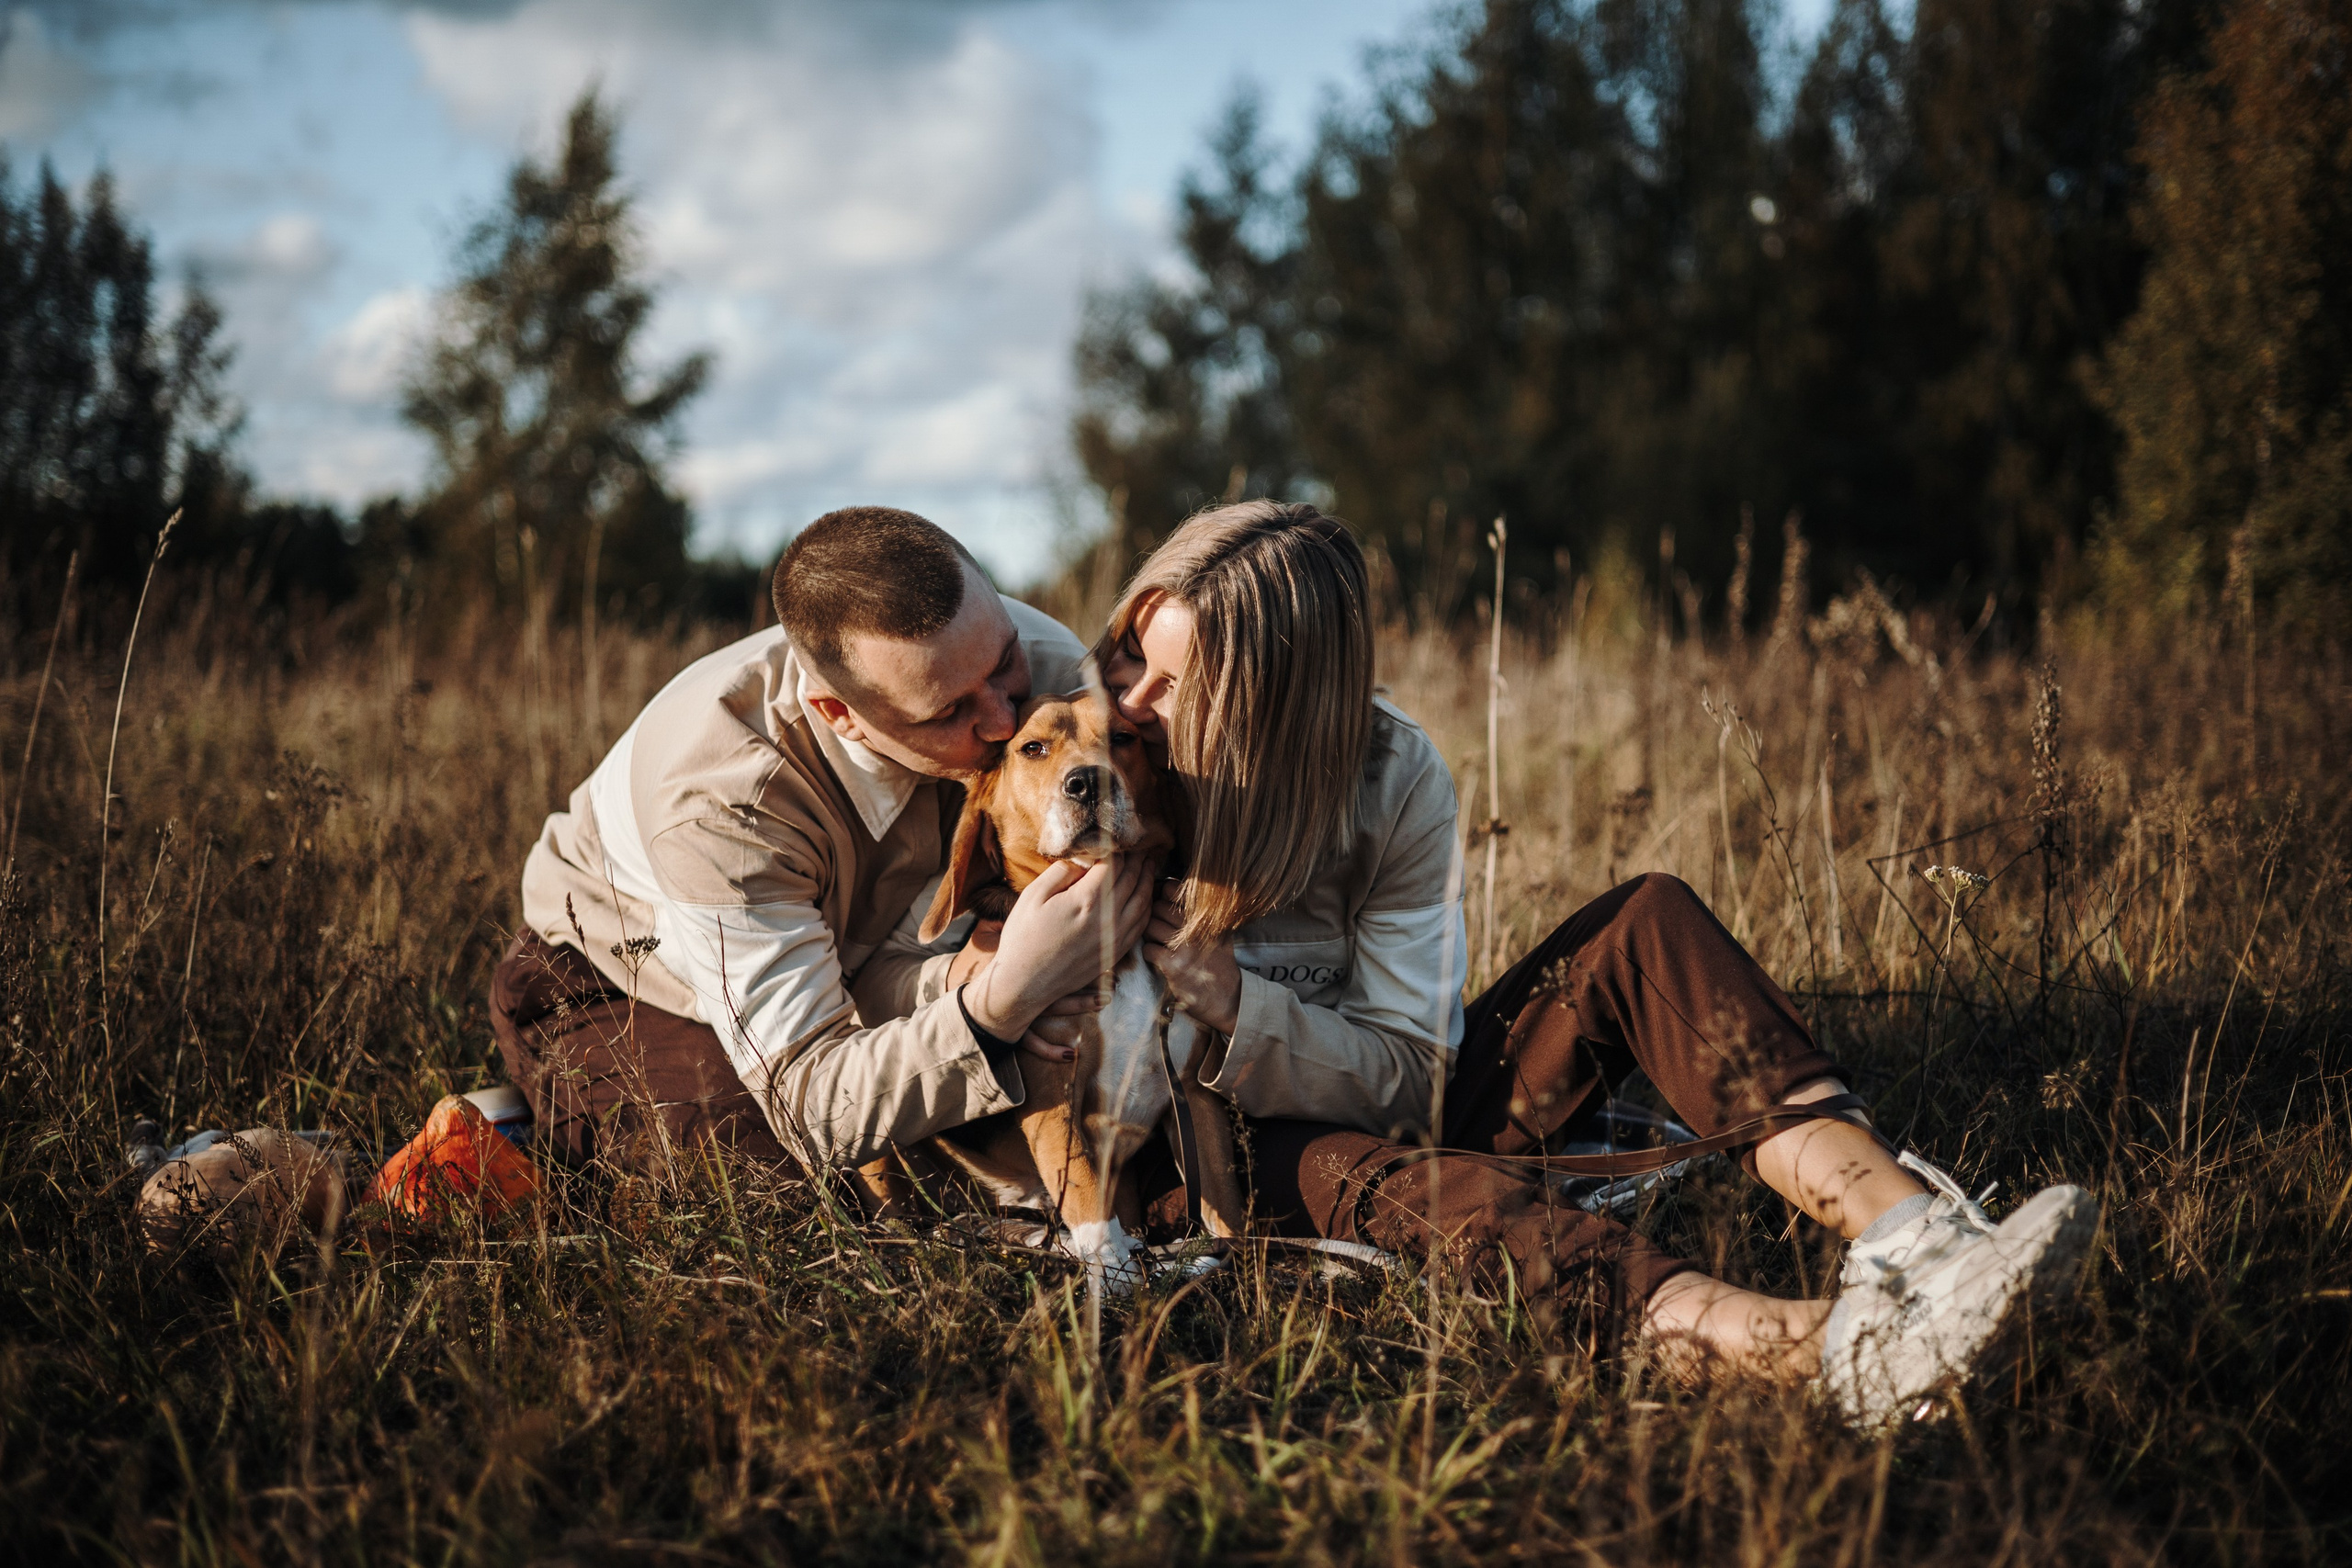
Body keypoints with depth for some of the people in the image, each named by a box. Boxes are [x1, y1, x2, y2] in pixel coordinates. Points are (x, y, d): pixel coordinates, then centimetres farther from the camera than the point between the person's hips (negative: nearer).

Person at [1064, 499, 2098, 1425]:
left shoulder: (1391, 778, -9)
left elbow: (1407, 1076, -9)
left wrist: (1230, 996, -25)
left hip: (1381, 1113, 3)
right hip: (1245, 1159, -3)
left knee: (1646, 922, -20)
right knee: (1422, 1182, -40)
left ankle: (1901, 1228, -41)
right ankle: (1817, 1348, -65)